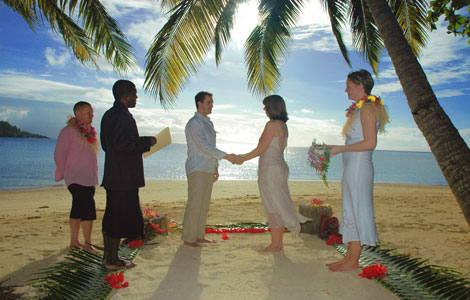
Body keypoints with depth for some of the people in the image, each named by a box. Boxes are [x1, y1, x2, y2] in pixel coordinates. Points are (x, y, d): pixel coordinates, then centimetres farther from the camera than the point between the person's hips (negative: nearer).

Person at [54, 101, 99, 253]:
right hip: (76, 178, -8)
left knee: (78, 210, 13)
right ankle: (87, 243, -4)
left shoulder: (90, 131, 15)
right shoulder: (68, 131, -9)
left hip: (89, 178, 8)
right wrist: (64, 173, -4)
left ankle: (74, 241, 21)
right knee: (88, 208, -14)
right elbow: (59, 155, -7)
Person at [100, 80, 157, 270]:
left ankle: (108, 257, 25)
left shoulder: (109, 115, 16)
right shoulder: (122, 116, -15)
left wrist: (141, 143, 20)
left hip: (113, 174, 10)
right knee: (120, 218, -2)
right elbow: (122, 144, -23)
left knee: (111, 216, 15)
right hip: (124, 177, -10)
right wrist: (147, 142, -11)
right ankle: (112, 260, 7)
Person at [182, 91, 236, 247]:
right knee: (195, 204, -6)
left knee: (204, 204, 11)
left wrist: (215, 167, 19)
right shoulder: (194, 123, -12)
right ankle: (188, 238, 3)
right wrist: (226, 156, -25)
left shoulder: (208, 123, 17)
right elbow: (203, 146, -22)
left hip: (207, 170, 9)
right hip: (197, 170, -9)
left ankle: (199, 236, 19)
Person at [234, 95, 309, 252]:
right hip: (280, 167, 9)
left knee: (273, 208, -2)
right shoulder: (283, 126, 15)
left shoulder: (272, 124, -14)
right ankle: (279, 242, 21)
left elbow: (260, 149, -15)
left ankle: (274, 245, 7)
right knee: (279, 207, 12)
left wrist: (243, 159, -2)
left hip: (270, 169, -9)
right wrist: (244, 156, 20)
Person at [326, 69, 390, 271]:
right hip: (351, 166, 10)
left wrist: (340, 148, -16)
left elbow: (370, 143, -19)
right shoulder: (360, 108, 17)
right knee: (350, 211, 12)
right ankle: (349, 257, 22)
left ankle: (353, 262, 8)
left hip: (359, 166, -10)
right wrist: (335, 148, 15)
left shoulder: (368, 108, -12)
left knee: (357, 210, -2)